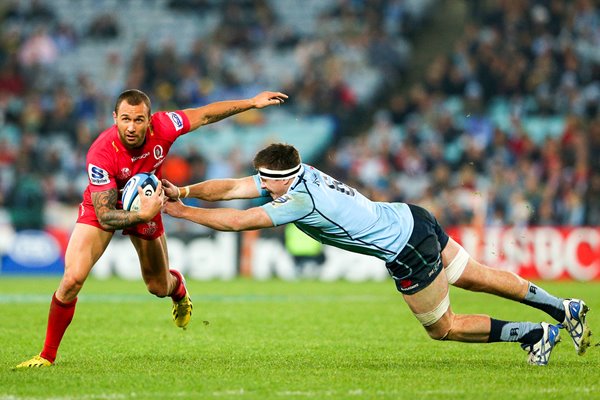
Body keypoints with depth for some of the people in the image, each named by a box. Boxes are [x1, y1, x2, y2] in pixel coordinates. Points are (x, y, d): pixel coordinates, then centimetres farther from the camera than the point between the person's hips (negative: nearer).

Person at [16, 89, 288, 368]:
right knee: (72, 279, -20)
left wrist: (252, 102, -4)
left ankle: (177, 286, 54)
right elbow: (105, 217, -34)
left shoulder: (163, 127, -29)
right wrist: (144, 215, -49)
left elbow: (204, 115, -9)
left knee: (159, 288, 13)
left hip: (147, 206, 3)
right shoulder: (101, 154, -37)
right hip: (103, 208, -3)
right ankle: (47, 355, -4)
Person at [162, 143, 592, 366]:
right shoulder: (290, 175, -1)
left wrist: (180, 211, -18)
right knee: (478, 276, 20)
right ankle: (565, 308, 26)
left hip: (408, 251, -9)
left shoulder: (300, 201, -24)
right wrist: (186, 190, -10)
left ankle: (537, 334, 11)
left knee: (443, 328, 7)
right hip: (412, 218, 9)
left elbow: (238, 221, -24)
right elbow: (230, 187, 2)